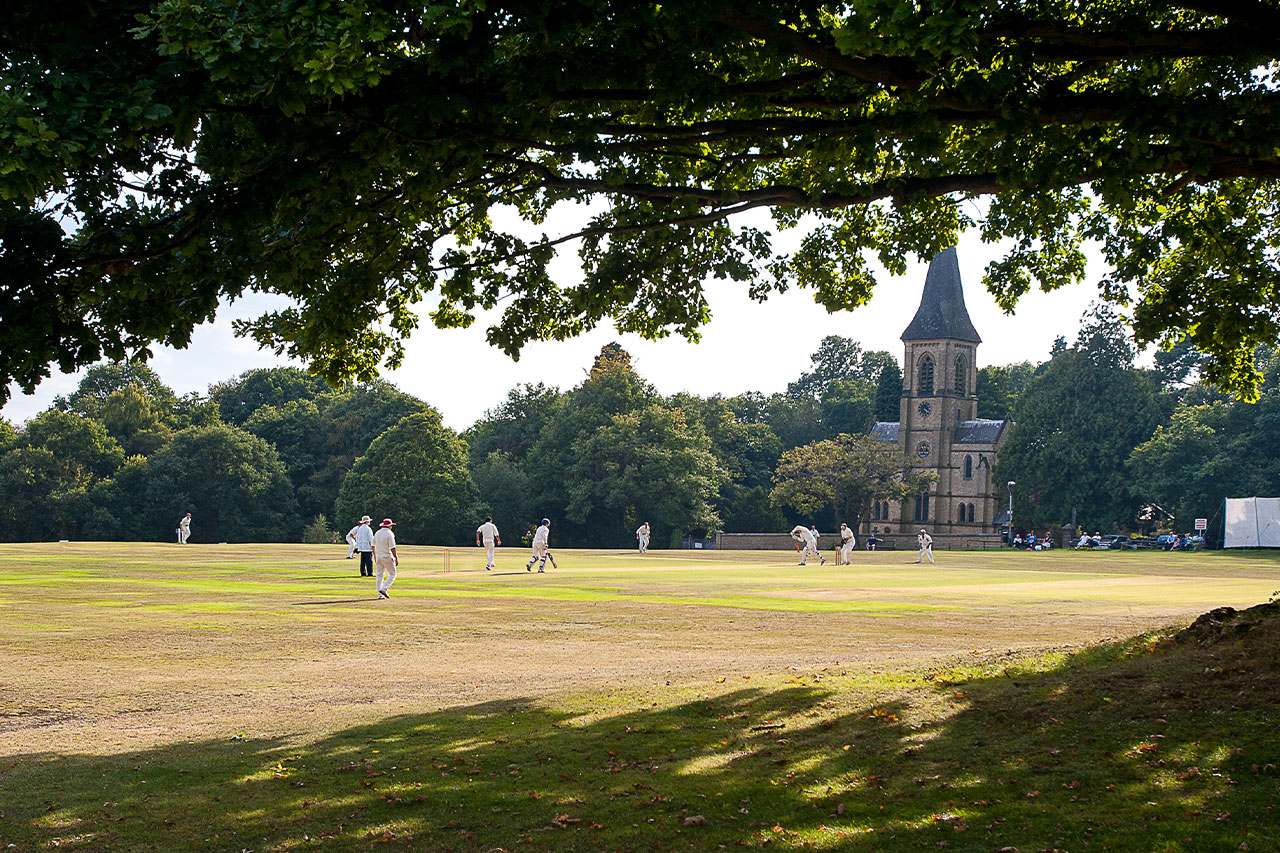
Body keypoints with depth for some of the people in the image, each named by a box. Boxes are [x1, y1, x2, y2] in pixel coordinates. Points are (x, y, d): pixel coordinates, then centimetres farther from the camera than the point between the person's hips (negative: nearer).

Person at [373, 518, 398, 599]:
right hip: (387, 556, -6)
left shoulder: (377, 533, 8)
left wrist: (375, 555, 29)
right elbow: (392, 548, -18)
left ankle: (380, 594, 6)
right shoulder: (389, 534, -12)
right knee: (392, 574, 4)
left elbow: (373, 546, 17)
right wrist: (396, 558, -15)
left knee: (379, 575, 8)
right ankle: (384, 589, -13)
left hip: (378, 556, 6)